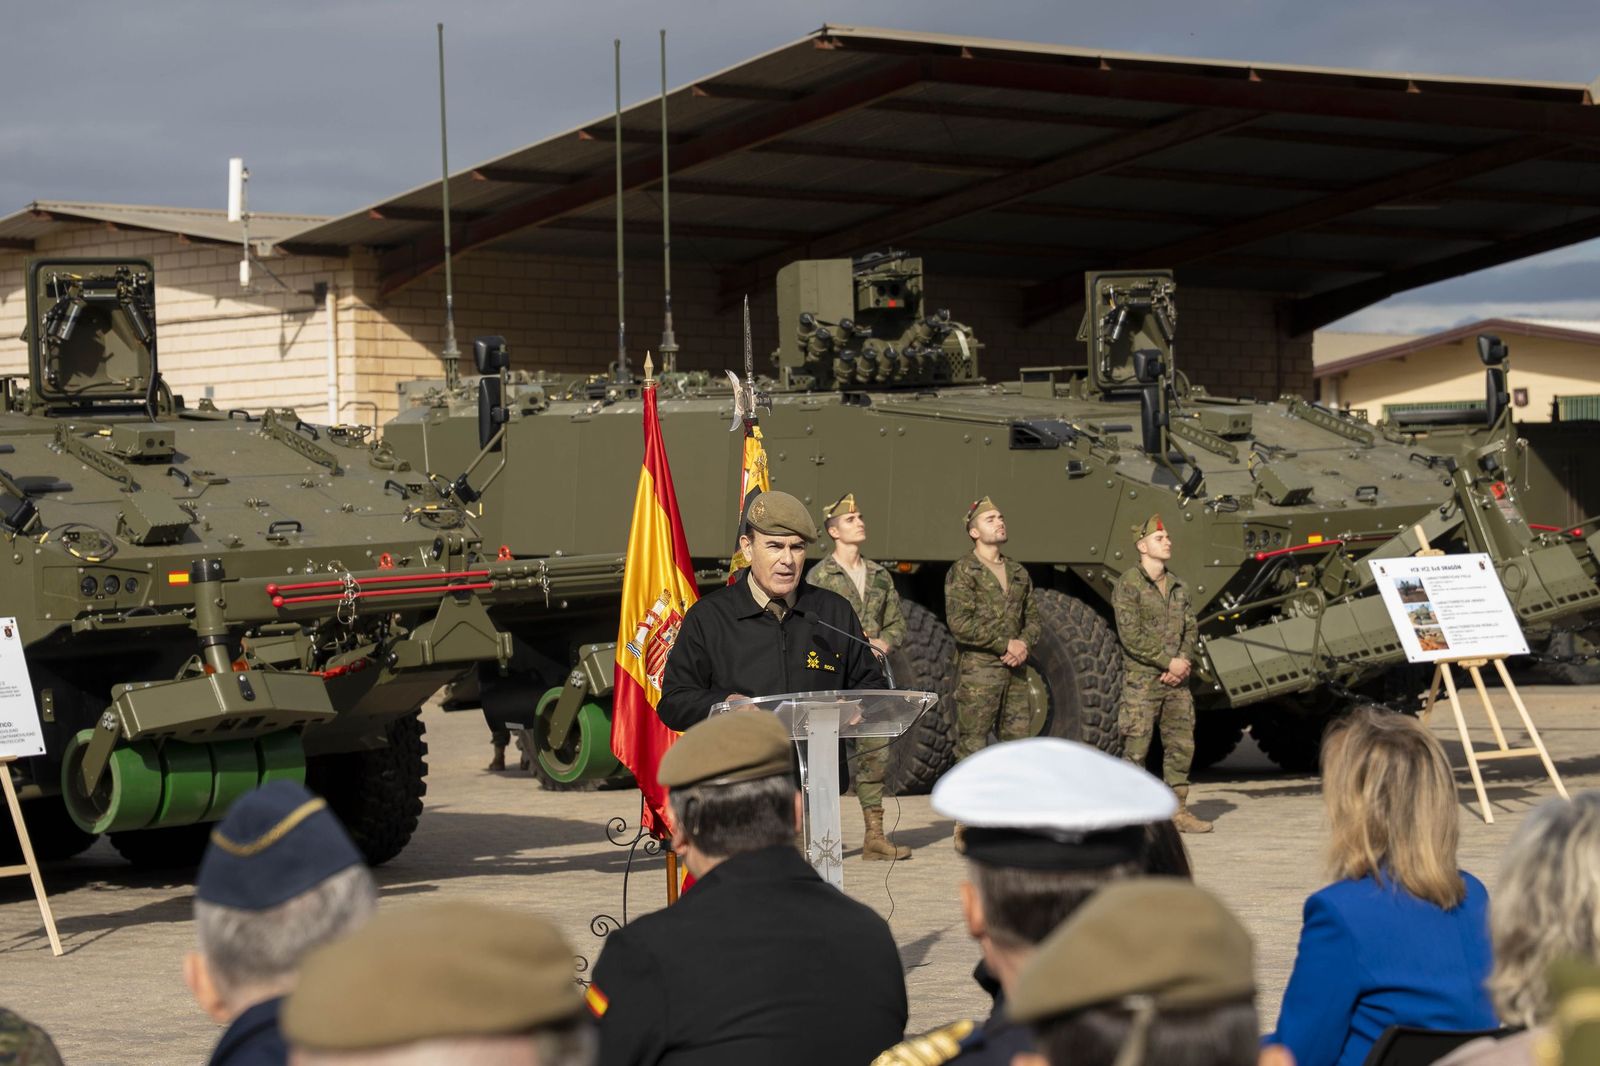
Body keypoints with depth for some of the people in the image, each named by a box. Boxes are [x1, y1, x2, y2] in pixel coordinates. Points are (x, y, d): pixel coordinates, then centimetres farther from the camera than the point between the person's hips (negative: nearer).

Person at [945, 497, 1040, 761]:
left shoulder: (1019, 573, 17)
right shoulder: (962, 571, -5)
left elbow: (1031, 620, 20)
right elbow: (959, 623, -15)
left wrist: (1024, 644, -4)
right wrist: (1006, 644, -14)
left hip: (1015, 671, 6)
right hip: (978, 670, -6)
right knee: (972, 748, -5)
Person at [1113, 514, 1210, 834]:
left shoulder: (1178, 586, 14)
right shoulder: (1128, 584, -8)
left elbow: (1191, 628, 13)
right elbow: (1131, 637, -14)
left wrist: (1184, 662, -6)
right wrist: (1169, 662, -14)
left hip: (1176, 680, 6)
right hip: (1141, 680, -6)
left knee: (1181, 745, 7)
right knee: (1136, 748, -4)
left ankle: (1177, 810, 14)